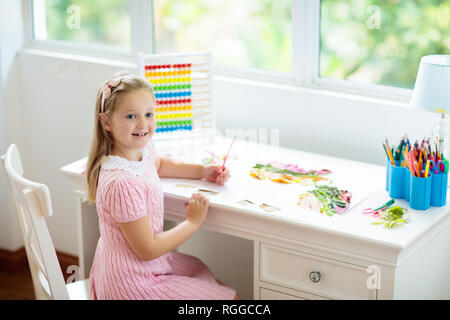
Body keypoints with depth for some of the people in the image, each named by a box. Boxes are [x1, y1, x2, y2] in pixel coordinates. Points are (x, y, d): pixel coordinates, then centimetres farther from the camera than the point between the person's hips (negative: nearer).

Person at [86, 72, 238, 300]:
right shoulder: (122, 183, -32)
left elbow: (159, 164, 23)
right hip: (132, 285, -9)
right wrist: (192, 223, -14)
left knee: (200, 269, 31)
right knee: (230, 297, 0)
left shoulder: (143, 148, -4)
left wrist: (202, 171, 10)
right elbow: (148, 250, -25)